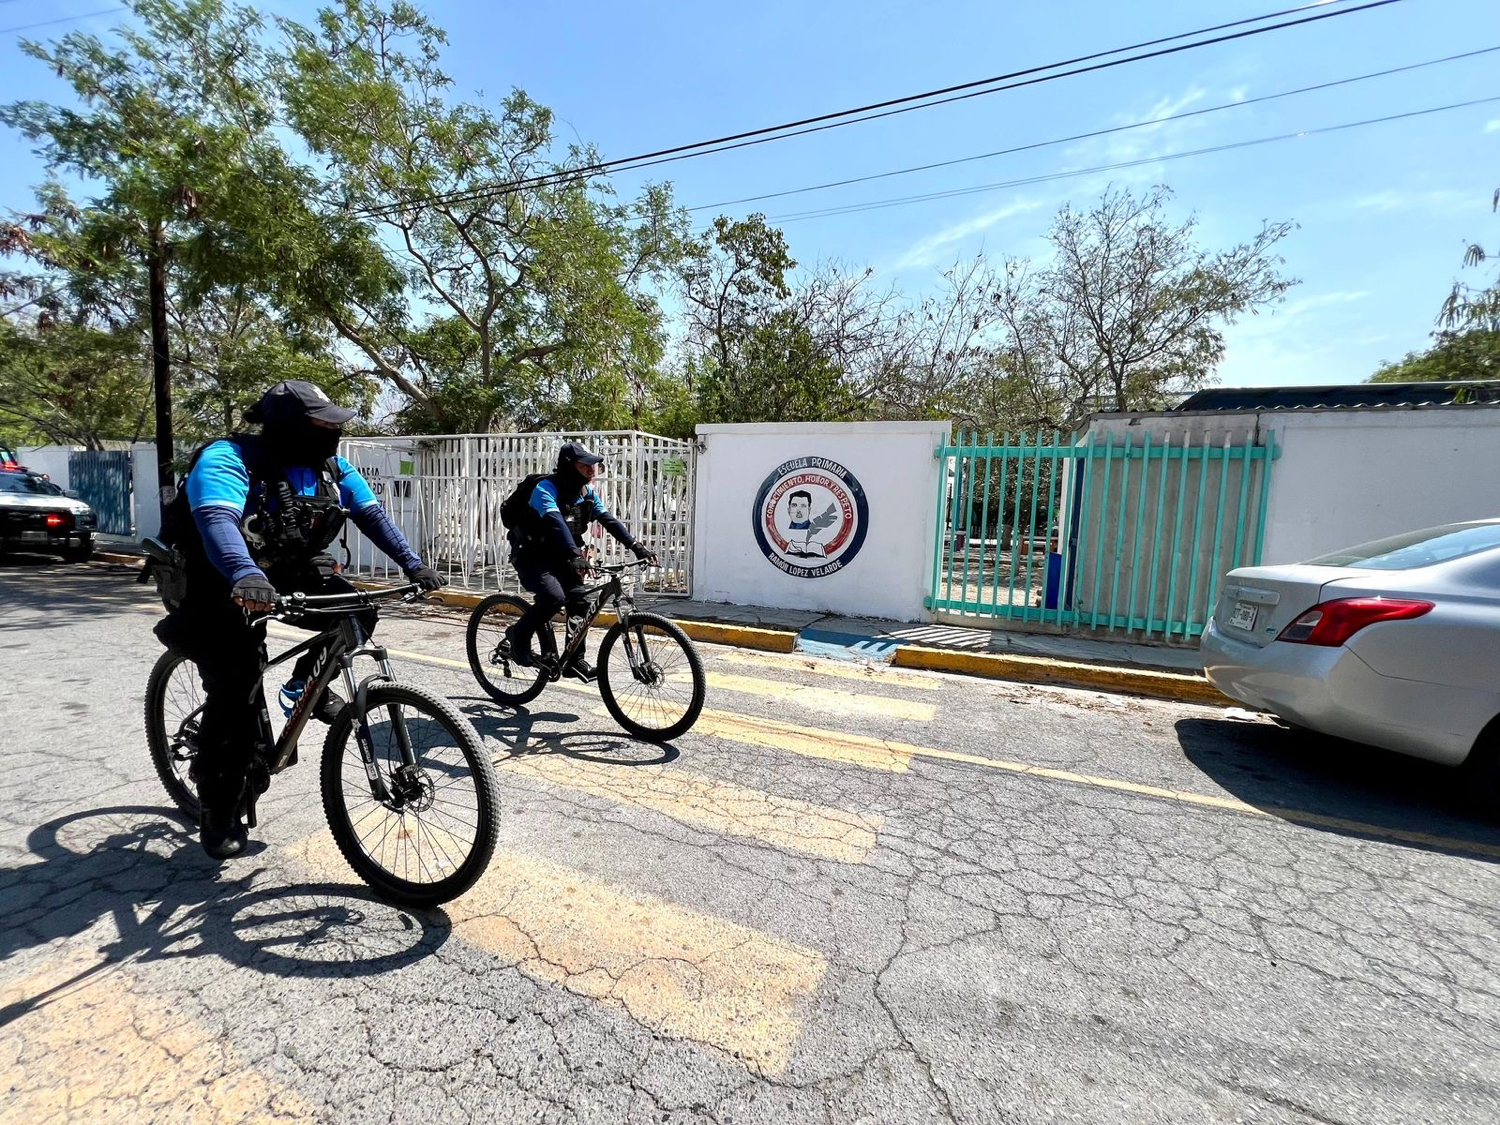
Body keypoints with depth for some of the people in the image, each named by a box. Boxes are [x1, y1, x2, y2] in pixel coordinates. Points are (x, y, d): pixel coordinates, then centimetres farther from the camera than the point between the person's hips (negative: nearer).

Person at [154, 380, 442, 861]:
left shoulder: (329, 467, -5)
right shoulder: (227, 459, -24)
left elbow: (372, 513, -6)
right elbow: (217, 520, -42)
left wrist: (412, 562, -18)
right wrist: (245, 575, -60)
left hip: (290, 574, 6)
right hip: (225, 586, -5)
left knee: (357, 614, -18)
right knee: (235, 696, -6)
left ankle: (304, 687, 11)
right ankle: (218, 815, 12)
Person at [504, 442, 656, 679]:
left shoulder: (587, 491, 1)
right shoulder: (546, 488, -22)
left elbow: (608, 519, -7)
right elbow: (555, 522, -38)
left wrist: (636, 545, -19)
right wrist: (575, 555, -53)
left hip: (559, 558, 7)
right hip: (532, 558, -7)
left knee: (579, 601, -7)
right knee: (554, 597, -29)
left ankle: (574, 661, 6)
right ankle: (517, 635, -3)